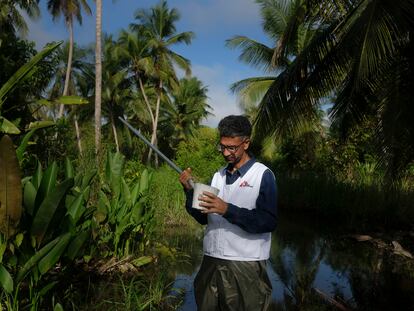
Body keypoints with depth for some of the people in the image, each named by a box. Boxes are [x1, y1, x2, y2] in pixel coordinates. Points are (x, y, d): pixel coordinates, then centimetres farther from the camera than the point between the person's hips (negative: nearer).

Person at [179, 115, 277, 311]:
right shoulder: (218, 175, 11)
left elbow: (268, 222, -17)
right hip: (211, 261, 6)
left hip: (245, 265, -5)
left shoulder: (263, 175, -7)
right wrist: (190, 191, -4)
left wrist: (227, 210, -26)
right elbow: (203, 218, 12)